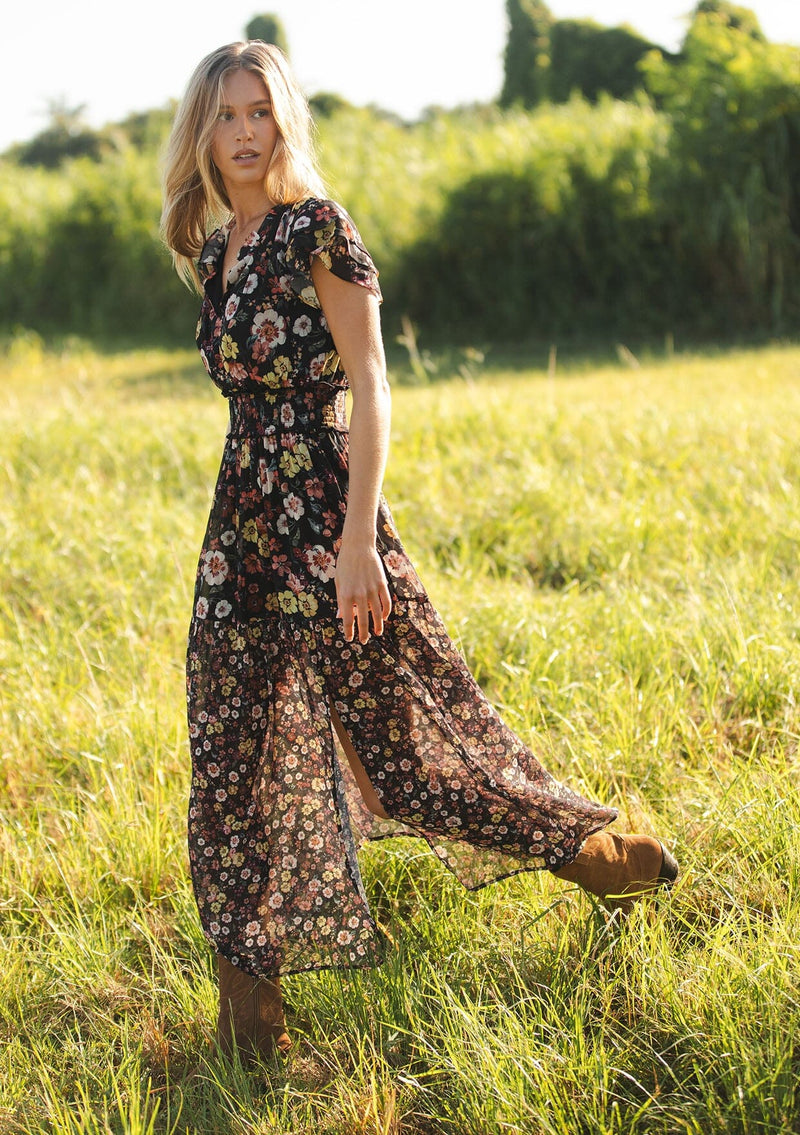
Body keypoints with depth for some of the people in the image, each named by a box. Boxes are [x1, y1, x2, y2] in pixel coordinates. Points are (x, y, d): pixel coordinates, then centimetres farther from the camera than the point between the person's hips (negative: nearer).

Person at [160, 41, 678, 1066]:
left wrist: (357, 541, -20)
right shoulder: (211, 252, 12)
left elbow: (369, 392, -13)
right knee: (234, 756, 5)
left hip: (326, 511, -7)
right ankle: (249, 998, 14)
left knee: (403, 724, 1)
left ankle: (588, 847, 23)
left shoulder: (318, 230, -9)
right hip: (241, 520, 7)